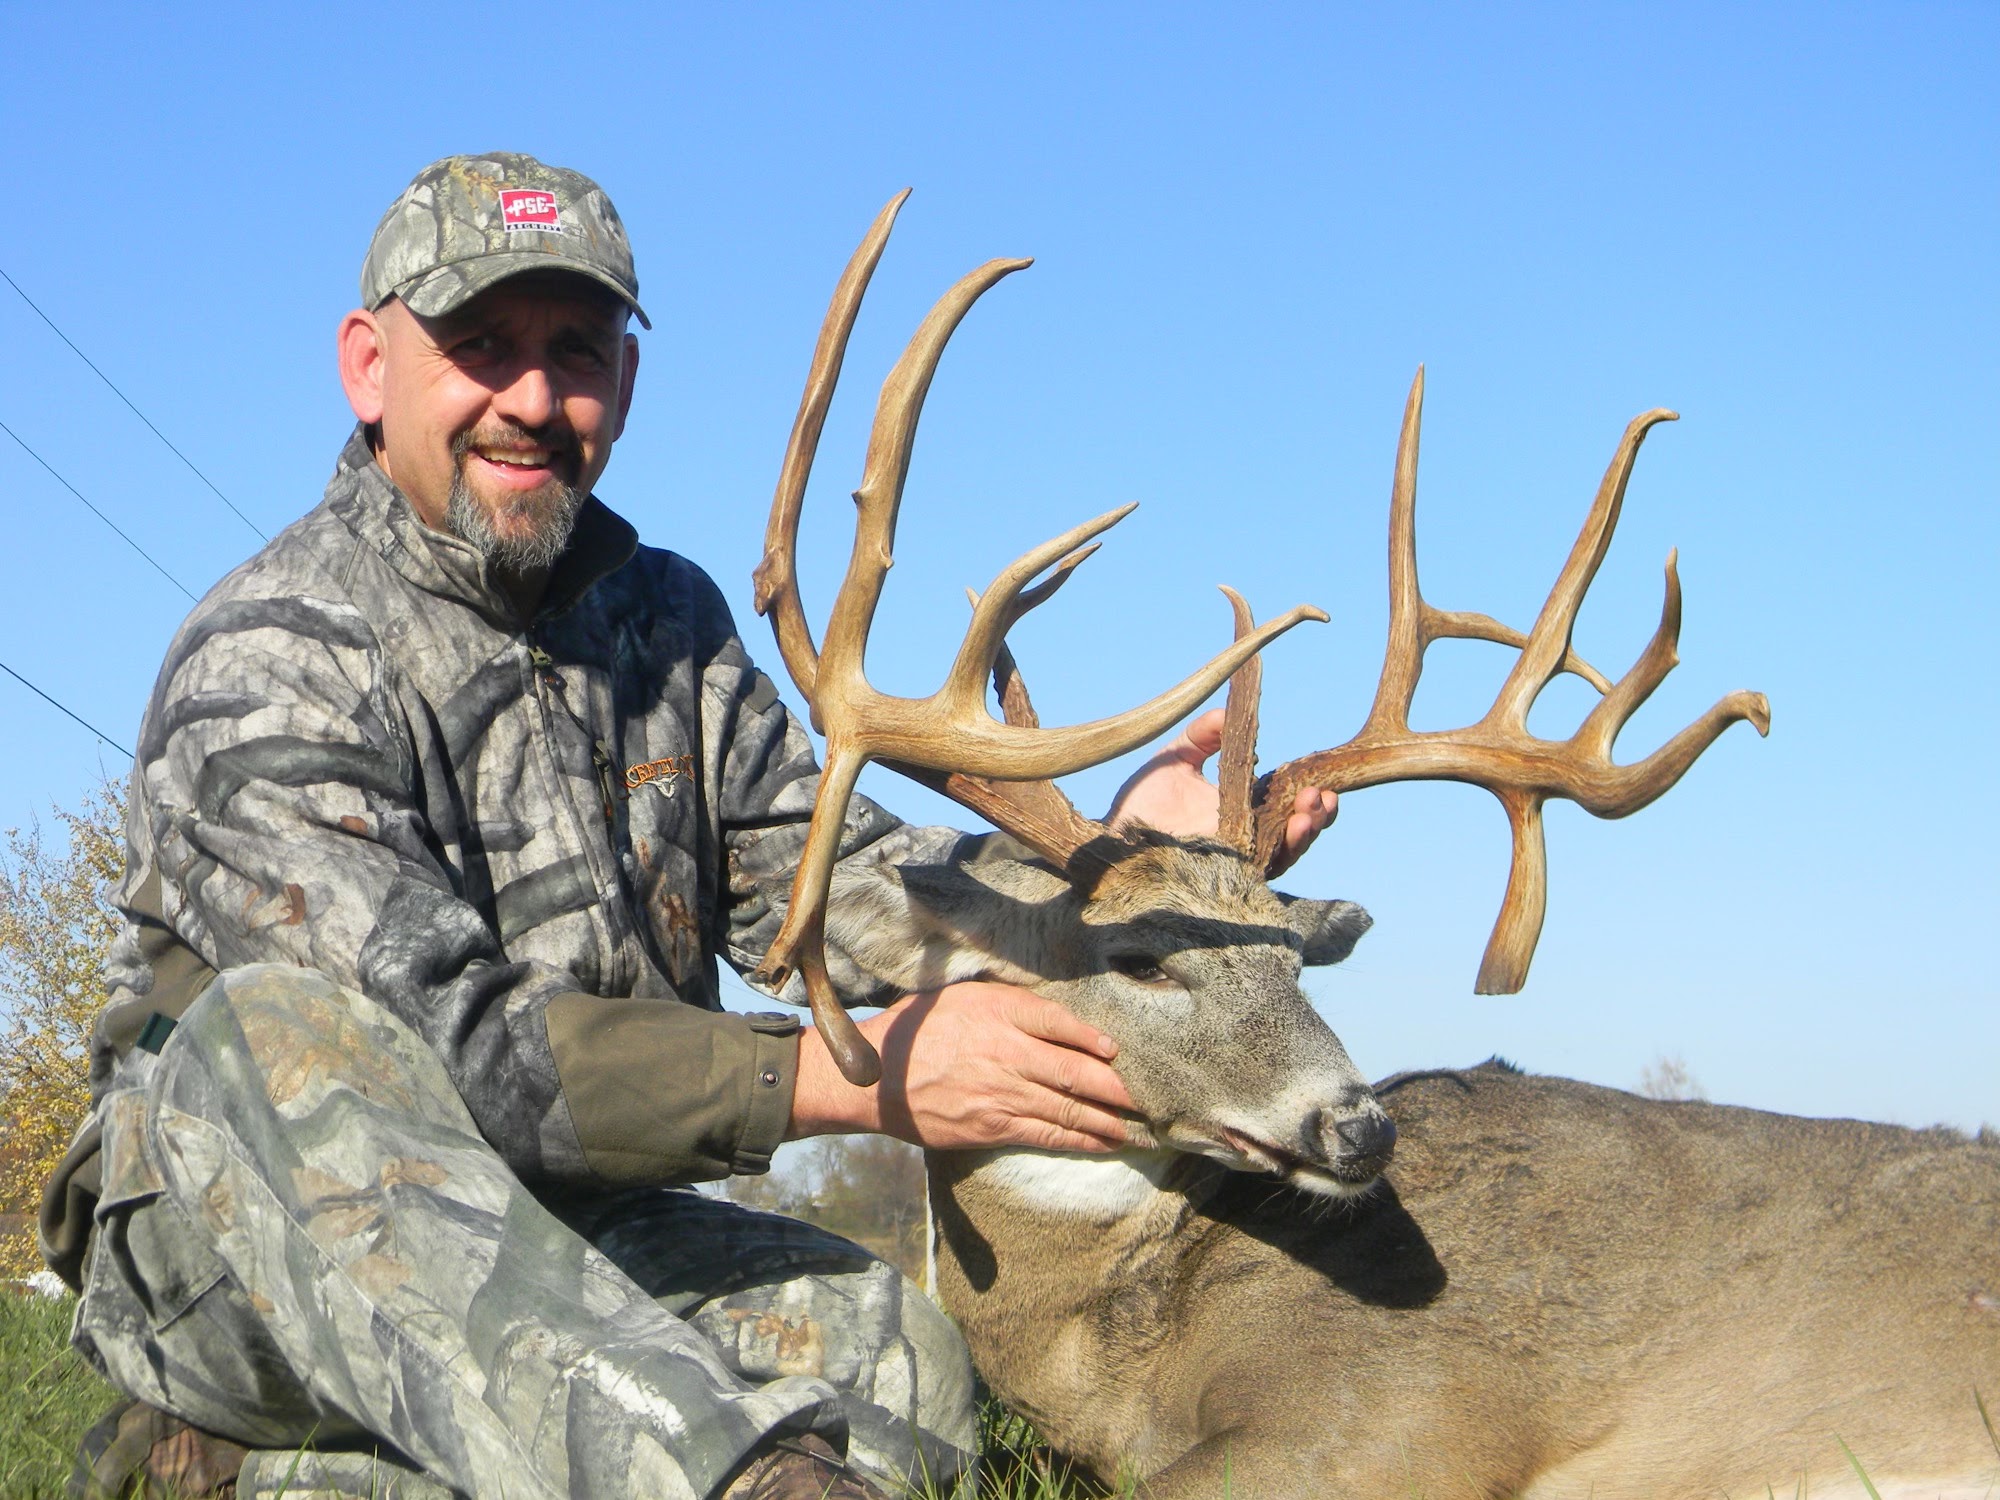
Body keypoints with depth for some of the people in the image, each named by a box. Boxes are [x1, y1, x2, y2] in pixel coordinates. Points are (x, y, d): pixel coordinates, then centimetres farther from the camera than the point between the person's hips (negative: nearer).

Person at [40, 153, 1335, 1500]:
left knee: (883, 1348, -20)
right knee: (276, 1034, -36)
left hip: (545, 1249, 5)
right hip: (231, 1234, -5)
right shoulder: (267, 666, -18)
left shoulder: (667, 620, 8)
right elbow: (456, 1050, -29)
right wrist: (865, 1077, -34)